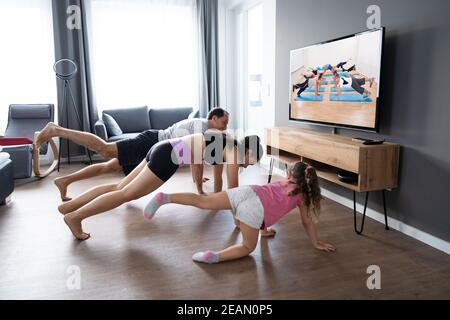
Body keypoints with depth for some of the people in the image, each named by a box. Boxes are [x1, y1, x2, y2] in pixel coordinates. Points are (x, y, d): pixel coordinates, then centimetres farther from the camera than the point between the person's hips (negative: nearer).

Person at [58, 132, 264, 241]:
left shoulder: (224, 144, 23)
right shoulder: (236, 149, -3)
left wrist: (200, 191, 44)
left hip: (165, 149, 9)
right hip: (168, 157, -9)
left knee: (120, 187, 9)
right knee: (126, 194, -8)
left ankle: (69, 205, 11)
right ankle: (75, 216, -7)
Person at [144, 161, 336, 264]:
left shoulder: (282, 182, 36)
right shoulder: (301, 195, 22)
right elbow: (307, 222, 28)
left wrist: (264, 226, 61)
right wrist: (316, 243, 43)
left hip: (246, 191, 5)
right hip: (254, 209, -5)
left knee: (202, 202, 0)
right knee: (248, 247, 10)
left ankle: (164, 197, -18)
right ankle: (214, 257, -13)